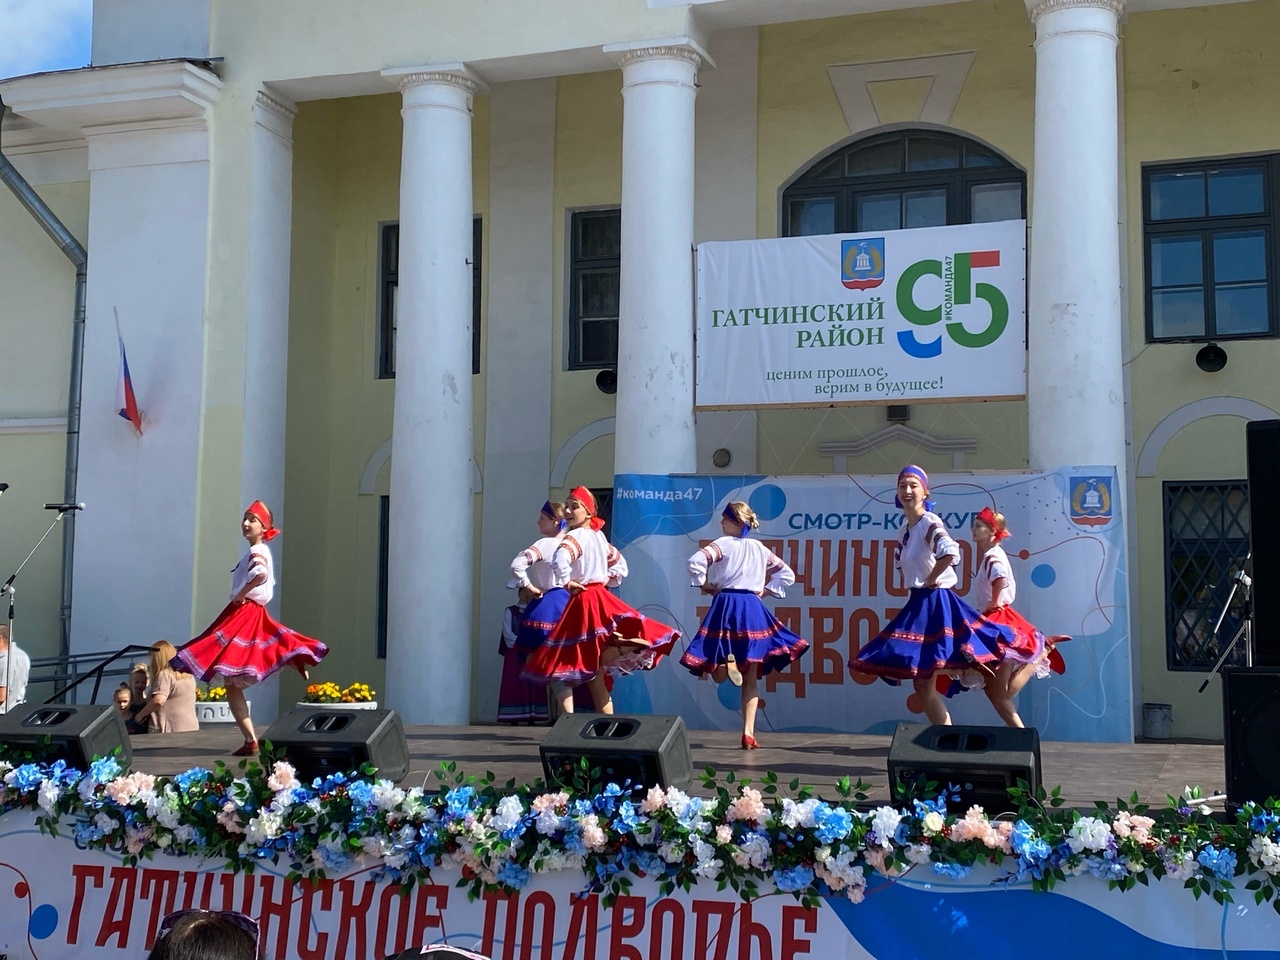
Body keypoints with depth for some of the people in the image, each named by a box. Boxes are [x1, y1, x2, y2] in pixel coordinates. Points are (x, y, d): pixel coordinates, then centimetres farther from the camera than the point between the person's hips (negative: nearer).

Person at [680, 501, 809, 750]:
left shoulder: (723, 543, -3)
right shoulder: (760, 548, 12)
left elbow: (695, 562, -19)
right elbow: (787, 574, 18)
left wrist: (703, 584, -3)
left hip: (726, 606, -4)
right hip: (752, 609, 4)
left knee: (716, 674, 6)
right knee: (750, 678, 7)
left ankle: (728, 663, -30)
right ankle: (748, 734, 0)